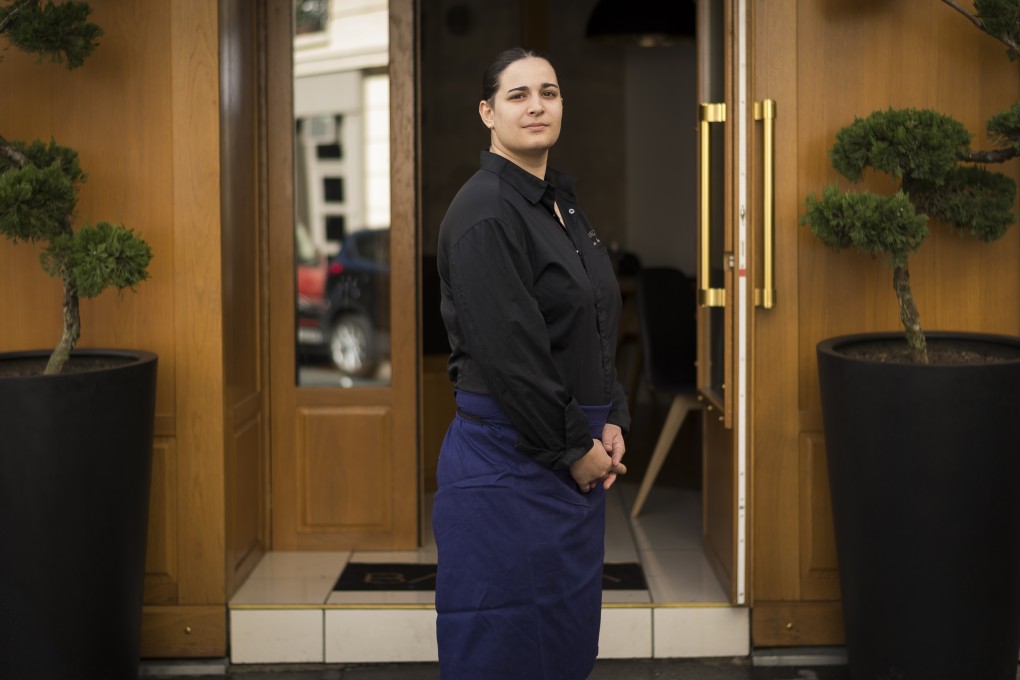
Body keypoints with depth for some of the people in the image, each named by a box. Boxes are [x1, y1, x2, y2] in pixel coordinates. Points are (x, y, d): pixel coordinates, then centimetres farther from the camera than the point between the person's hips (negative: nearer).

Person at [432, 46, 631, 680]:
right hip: (509, 458, -9)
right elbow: (509, 354, -21)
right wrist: (576, 448, -13)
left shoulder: (562, 201, 12)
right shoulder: (484, 212, -16)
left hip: (576, 461, 9)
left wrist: (610, 423, 4)